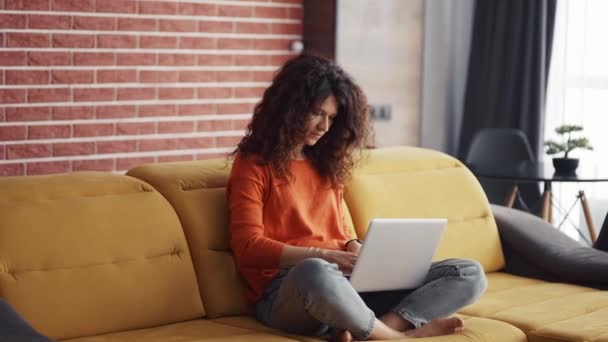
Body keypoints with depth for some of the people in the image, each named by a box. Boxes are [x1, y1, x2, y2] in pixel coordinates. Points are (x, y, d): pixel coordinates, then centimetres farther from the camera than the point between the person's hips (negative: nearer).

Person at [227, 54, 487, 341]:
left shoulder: (325, 164, 23)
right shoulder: (253, 166, 4)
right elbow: (248, 247, -7)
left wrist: (354, 249, 1)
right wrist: (324, 256, -18)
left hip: (346, 284, 7)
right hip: (285, 291, -7)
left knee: (469, 274, -9)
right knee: (315, 273, -46)